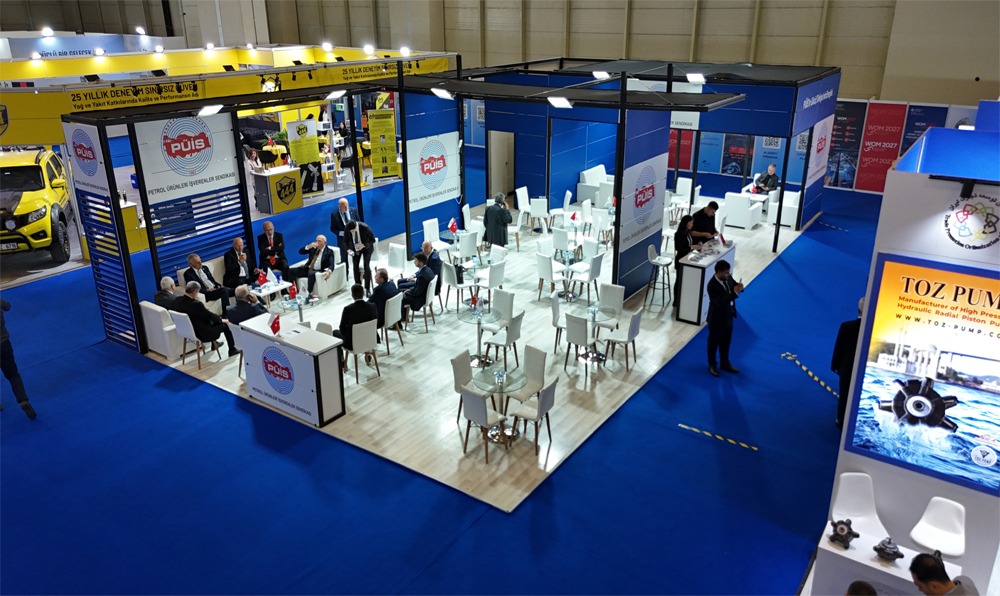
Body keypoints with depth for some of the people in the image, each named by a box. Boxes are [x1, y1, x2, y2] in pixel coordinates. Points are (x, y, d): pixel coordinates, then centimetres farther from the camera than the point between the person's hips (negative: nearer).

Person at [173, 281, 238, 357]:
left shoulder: (177, 300, -10)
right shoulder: (196, 304, -32)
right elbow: (209, 315, -16)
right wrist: (221, 320, 2)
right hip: (201, 333, -8)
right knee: (225, 325, 11)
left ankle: (214, 344, 43)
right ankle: (232, 350, 24)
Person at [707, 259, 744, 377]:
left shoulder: (727, 278, -9)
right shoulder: (712, 286, -31)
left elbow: (733, 286, 8)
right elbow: (720, 302, -35)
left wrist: (739, 287, -17)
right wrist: (735, 292, -38)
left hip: (728, 316, 7)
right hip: (717, 319, -7)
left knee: (726, 341, 23)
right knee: (714, 342, 15)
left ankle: (725, 363, 41)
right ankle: (712, 365, 34)